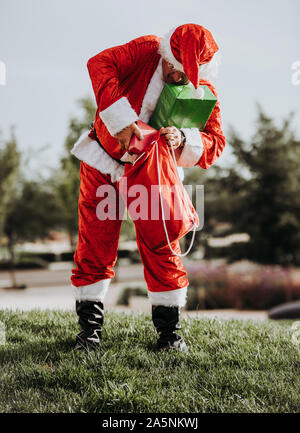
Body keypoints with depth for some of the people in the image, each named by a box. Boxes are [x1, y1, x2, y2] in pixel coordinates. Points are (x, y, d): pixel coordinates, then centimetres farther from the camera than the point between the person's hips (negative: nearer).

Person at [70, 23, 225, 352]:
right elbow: (100, 64, -25)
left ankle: (168, 329, 11)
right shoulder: (146, 51, -12)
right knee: (94, 245, 1)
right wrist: (121, 120, -33)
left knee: (162, 249, -3)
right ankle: (90, 325, 12)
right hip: (104, 164, 0)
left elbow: (215, 143, -16)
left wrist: (183, 140, -37)